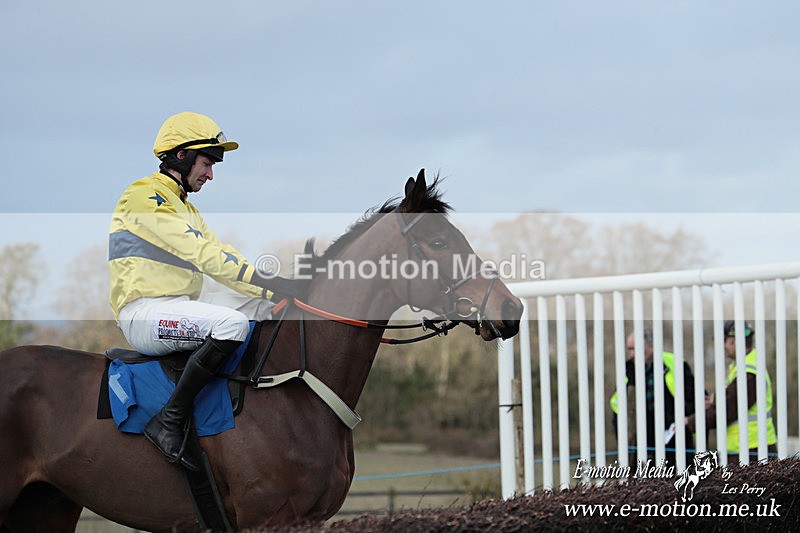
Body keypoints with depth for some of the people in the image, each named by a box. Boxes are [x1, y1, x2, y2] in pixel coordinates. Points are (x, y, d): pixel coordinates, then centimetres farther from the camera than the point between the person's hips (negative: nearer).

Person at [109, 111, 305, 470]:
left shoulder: (185, 208, 25)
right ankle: (168, 423, -27)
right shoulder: (145, 197, -8)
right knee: (231, 322, -32)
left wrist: (275, 289, -1)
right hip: (143, 312, -10)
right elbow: (201, 254, -18)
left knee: (267, 304, 2)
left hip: (178, 308, 10)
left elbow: (221, 255, 16)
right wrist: (271, 283, -21)